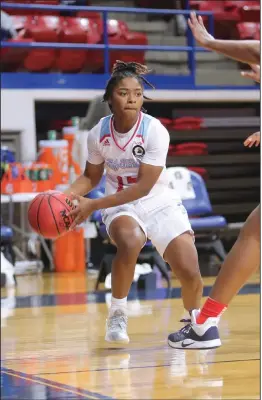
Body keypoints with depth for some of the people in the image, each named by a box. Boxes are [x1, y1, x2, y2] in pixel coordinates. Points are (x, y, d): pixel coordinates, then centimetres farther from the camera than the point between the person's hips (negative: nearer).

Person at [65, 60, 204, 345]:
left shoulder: (155, 131, -19)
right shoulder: (98, 133, -9)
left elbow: (144, 186, -21)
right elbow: (91, 176, 8)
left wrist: (93, 205, -25)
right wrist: (66, 196, -13)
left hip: (160, 204, 0)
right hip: (121, 206, 1)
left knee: (190, 274, -16)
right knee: (130, 243, -36)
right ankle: (117, 314, -13)